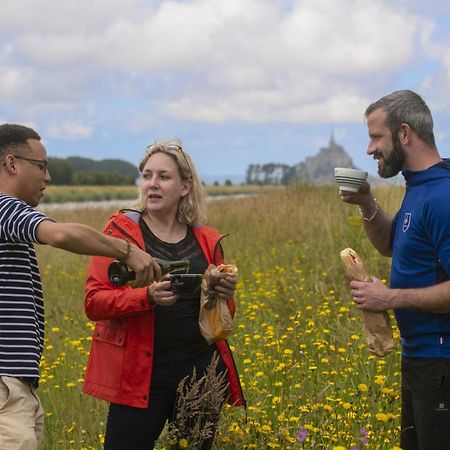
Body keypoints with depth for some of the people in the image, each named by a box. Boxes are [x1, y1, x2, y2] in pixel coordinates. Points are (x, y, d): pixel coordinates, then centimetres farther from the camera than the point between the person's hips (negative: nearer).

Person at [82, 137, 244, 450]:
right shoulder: (121, 231, -1)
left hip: (201, 374, 3)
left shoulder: (207, 241, 8)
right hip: (141, 375, -3)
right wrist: (148, 296, -23)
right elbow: (94, 303, -7)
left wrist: (225, 297, -6)